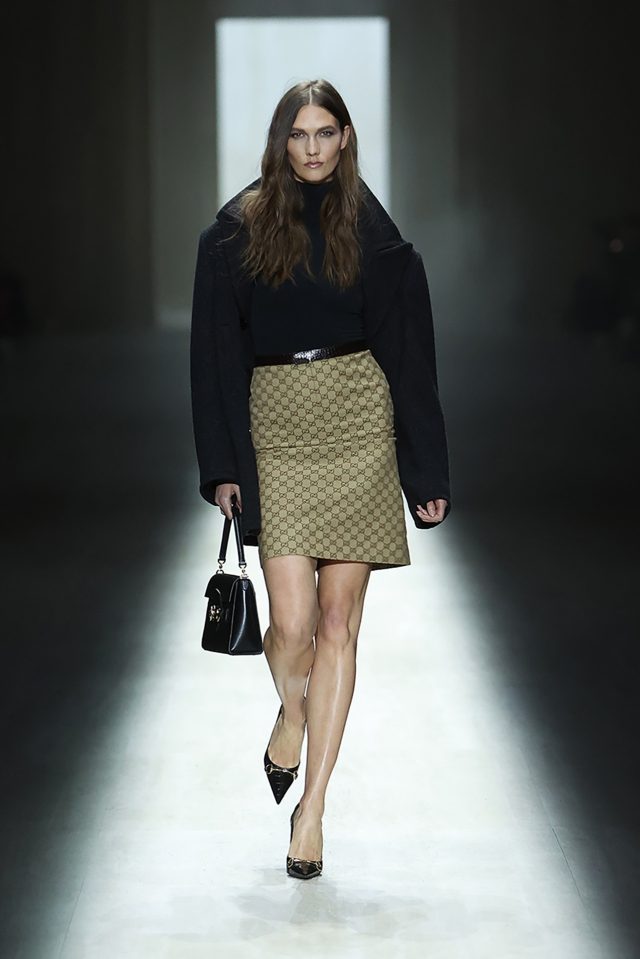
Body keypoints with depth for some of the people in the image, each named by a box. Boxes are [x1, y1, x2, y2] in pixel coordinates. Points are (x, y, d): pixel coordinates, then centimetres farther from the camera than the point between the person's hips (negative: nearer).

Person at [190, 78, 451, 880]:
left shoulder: (373, 233, 5)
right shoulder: (236, 230, 3)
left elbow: (410, 354, 5)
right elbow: (216, 352, 3)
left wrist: (428, 474, 2)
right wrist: (219, 467, -2)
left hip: (357, 426, 0)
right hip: (275, 429, 0)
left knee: (338, 623, 0)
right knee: (293, 621, -9)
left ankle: (313, 806, 8)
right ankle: (292, 711, 28)